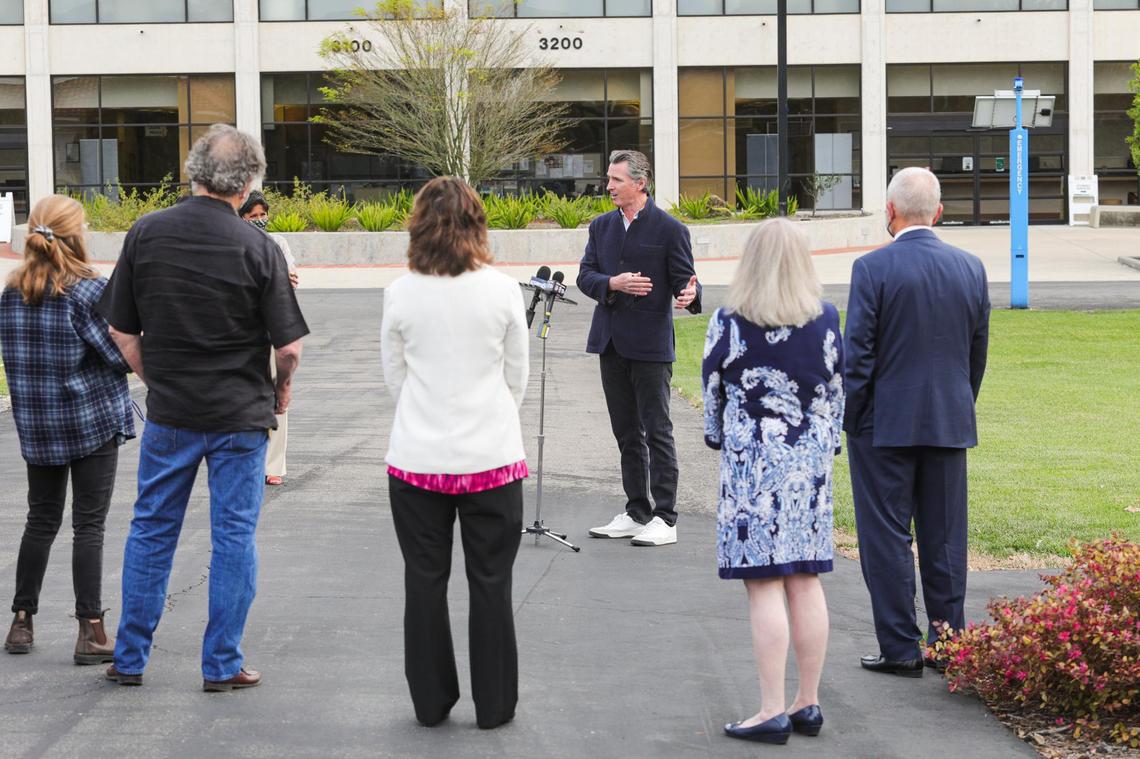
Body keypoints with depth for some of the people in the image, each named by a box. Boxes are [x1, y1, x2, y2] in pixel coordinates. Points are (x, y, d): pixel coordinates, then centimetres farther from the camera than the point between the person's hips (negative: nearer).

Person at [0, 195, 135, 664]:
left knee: (41, 519, 15)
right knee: (89, 525, -1)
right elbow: (122, 355, -12)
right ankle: (91, 632, -1)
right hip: (93, 421, -5)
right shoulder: (90, 291, -15)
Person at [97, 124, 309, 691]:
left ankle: (130, 658, 20)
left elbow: (121, 332, 1)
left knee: (151, 531, 14)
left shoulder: (145, 234, -4)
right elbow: (288, 346, -11)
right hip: (240, 415, -3)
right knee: (234, 536, 7)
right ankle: (222, 665, 11)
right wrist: (282, 388, 10)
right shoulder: (256, 248, -12)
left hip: (168, 411, 3)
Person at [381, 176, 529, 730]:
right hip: (491, 456, -1)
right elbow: (517, 376, 3)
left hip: (417, 457, 1)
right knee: (490, 582, 8)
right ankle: (494, 705, 14)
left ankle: (431, 703, 18)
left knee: (425, 580, 11)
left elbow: (394, 376, 5)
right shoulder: (502, 291, -7)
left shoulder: (400, 294, -6)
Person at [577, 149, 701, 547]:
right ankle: (636, 512, 21)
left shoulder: (669, 229, -5)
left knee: (657, 431, -3)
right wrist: (612, 284, -13)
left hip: (650, 344, -6)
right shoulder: (601, 226, 11)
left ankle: (664, 518, 0)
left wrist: (690, 294, -29)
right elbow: (585, 275, 7)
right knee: (627, 433, 13)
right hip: (611, 342, 6)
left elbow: (683, 279, -6)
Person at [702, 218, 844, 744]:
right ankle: (808, 704, 15)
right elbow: (836, 391, 8)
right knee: (806, 583, 10)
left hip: (752, 464, -4)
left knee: (764, 588, -3)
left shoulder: (729, 323, -9)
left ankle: (773, 711, -3)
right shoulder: (825, 321, 1)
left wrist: (719, 440, 20)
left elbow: (712, 393, 2)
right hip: (810, 463, 4)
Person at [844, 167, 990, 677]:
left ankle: (900, 648, 4)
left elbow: (857, 352, -12)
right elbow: (978, 351, 10)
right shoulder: (971, 268, 3)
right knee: (945, 537, 11)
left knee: (887, 538, 3)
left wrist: (851, 419, -2)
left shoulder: (873, 268, -12)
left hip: (885, 424, -4)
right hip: (949, 423, 4)